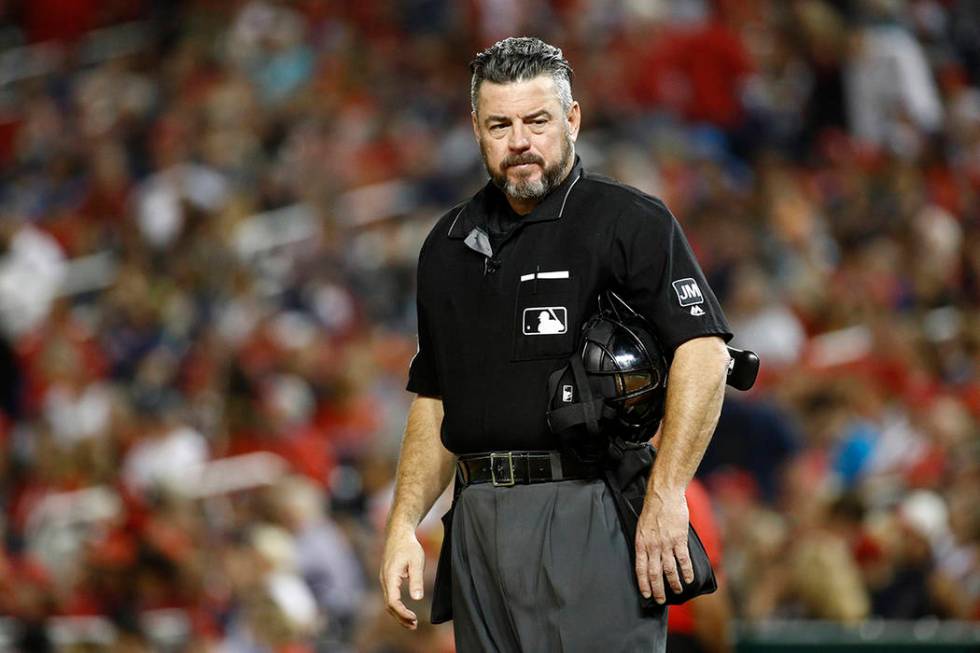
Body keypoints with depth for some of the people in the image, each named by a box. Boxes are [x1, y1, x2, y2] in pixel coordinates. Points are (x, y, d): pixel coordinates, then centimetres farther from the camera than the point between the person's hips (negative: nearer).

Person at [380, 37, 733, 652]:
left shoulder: (628, 220, -3)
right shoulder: (449, 245, 17)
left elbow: (704, 353, -13)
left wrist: (665, 497, -20)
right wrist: (403, 525, 11)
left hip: (588, 520, -6)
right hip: (479, 525, 6)